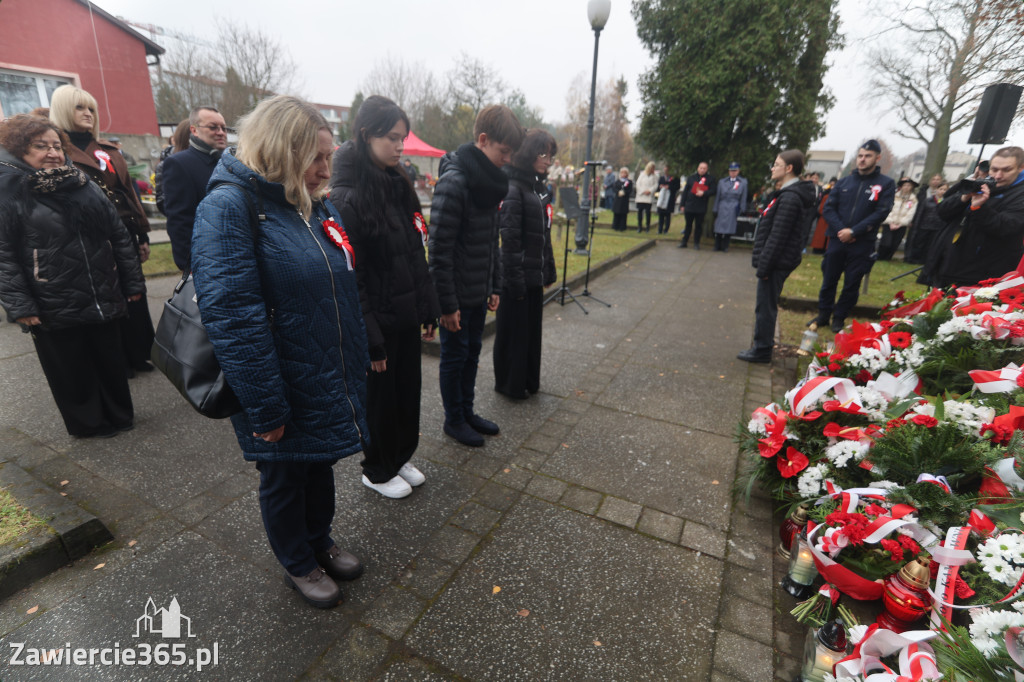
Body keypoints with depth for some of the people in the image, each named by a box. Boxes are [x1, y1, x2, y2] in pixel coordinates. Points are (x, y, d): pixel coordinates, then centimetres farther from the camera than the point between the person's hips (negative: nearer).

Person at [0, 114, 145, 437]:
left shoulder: (83, 186, 8)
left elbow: (119, 237, 9)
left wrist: (133, 282, 5)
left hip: (101, 299, 4)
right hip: (53, 310, -3)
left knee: (110, 361, 15)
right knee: (72, 371, 11)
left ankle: (119, 416, 32)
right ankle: (89, 423, 28)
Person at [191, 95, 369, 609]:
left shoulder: (318, 209, 6)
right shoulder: (229, 206, -18)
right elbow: (232, 316, -23)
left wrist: (360, 362, 11)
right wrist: (266, 408, -21)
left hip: (332, 385, 7)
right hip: (286, 393, -7)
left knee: (321, 466, 24)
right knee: (284, 479, 17)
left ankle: (320, 543, 49)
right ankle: (298, 565, 41)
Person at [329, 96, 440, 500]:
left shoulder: (398, 185, 7)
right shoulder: (346, 197, -16)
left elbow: (416, 256, 9)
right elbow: (349, 276, -18)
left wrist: (427, 309, 7)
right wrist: (369, 338, -17)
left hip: (406, 315, 7)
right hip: (377, 320, -7)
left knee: (408, 389, 18)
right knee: (380, 396, 10)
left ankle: (400, 458, 40)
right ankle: (377, 471, 34)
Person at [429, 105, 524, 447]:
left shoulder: (488, 180, 8)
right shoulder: (454, 181, -19)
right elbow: (439, 248, -21)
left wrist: (494, 286, 13)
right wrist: (446, 303, -19)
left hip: (478, 291, 8)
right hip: (457, 294, -8)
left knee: (472, 352, 18)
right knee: (455, 356, 7)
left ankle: (467, 411, 35)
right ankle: (453, 419, 26)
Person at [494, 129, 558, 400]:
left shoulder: (539, 187, 13)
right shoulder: (512, 189, -14)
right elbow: (509, 240, -19)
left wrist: (549, 268, 15)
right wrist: (515, 279, -21)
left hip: (535, 274, 8)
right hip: (518, 275, -8)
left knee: (532, 327, 16)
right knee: (514, 331, 5)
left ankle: (529, 380, 32)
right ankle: (510, 384, 21)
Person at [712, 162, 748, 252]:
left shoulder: (743, 182, 5)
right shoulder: (722, 182, 9)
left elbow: (743, 198, 6)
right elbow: (717, 196, 10)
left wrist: (741, 210, 2)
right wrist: (715, 210, 6)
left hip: (734, 209, -1)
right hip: (722, 208, 1)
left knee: (729, 228, 0)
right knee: (719, 227, 0)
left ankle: (725, 246, 10)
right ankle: (717, 246, 12)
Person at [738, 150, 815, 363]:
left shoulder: (790, 197, -18)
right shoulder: (790, 193, 14)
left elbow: (777, 236, -22)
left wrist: (764, 264, -20)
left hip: (777, 262, -10)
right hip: (777, 261, 10)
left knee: (765, 306, -2)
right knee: (766, 305, 17)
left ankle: (762, 350, 7)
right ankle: (762, 345, 27)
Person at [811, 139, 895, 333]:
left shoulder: (886, 184, 1)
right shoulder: (844, 182, 8)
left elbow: (881, 213, -8)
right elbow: (828, 208, 2)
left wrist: (853, 232, -18)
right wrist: (840, 230, -13)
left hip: (862, 244, -2)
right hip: (836, 240, 2)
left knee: (852, 285, 5)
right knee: (829, 280, 8)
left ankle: (839, 318, 18)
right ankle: (823, 315, 21)